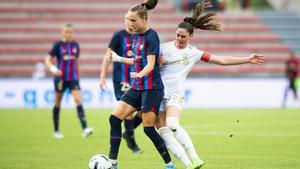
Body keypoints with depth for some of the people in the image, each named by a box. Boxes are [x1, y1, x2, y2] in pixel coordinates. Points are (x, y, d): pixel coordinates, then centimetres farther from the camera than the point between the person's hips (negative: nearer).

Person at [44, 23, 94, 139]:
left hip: (73, 78, 2)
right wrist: (52, 68, -24)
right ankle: (56, 131, 22)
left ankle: (85, 129, -24)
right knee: (58, 103, 7)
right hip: (60, 78, -2)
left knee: (78, 101, -13)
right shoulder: (58, 45, -3)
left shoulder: (75, 45, 8)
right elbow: (48, 60, -5)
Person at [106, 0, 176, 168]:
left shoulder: (151, 36, -12)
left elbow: (150, 63, -22)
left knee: (148, 128, -9)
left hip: (151, 88, -8)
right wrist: (119, 59, 30)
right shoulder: (136, 36, 12)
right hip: (137, 87, 8)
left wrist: (140, 74, -41)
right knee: (115, 118, -3)